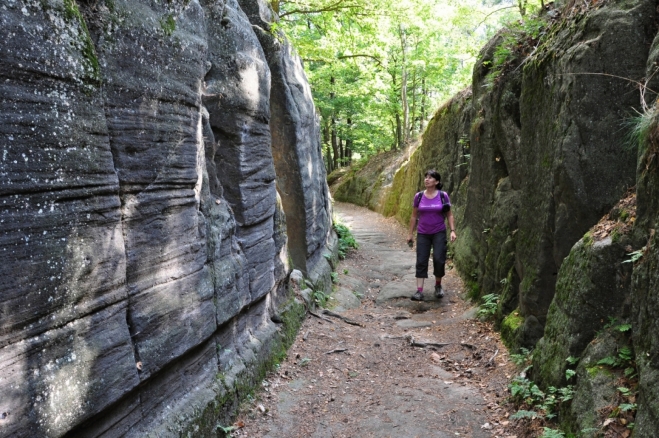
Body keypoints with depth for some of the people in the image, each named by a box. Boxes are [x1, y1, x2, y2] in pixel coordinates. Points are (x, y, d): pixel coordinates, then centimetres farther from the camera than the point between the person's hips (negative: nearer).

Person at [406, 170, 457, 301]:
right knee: (421, 262, -2)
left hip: (439, 233, -2)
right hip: (423, 234, 2)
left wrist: (452, 230, -10)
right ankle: (419, 291, -1)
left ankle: (438, 286, 17)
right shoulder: (419, 196, 0)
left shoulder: (443, 196, -4)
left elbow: (449, 215, 2)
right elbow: (414, 216, 8)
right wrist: (410, 234, 8)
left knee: (439, 259, -8)